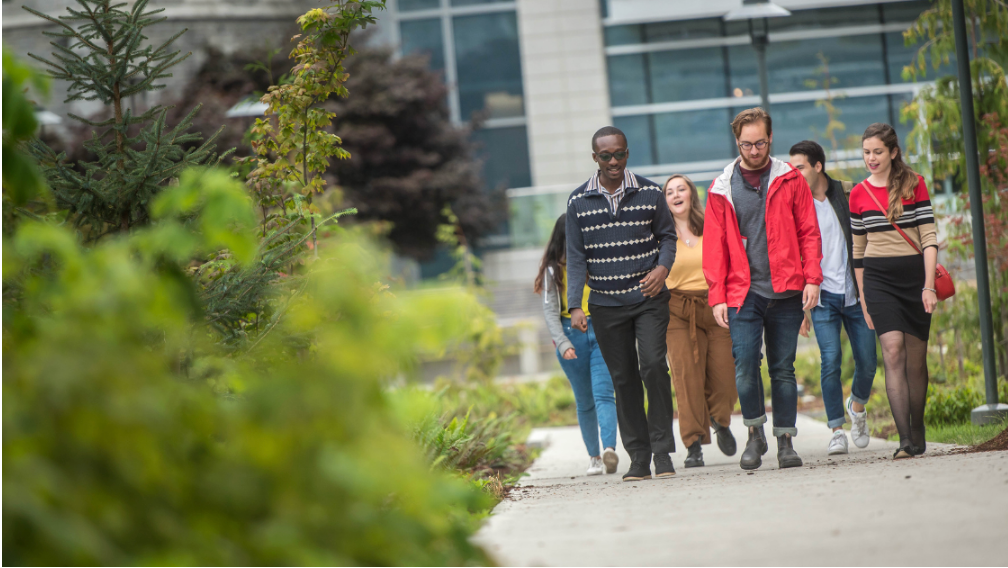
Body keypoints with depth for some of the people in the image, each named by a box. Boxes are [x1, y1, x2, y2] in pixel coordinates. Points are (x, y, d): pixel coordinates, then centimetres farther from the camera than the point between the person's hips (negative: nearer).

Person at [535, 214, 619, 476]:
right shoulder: (553, 268, 7)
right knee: (584, 402, 6)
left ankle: (609, 449, -26)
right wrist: (562, 343, -9)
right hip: (571, 334, 1)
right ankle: (594, 457, 13)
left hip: (601, 330, -1)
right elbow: (550, 309, 3)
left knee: (603, 393, -14)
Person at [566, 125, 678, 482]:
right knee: (623, 379, 4)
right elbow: (576, 256, 3)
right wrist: (575, 306, -4)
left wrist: (663, 267, -10)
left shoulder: (650, 193, 1)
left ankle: (662, 452, -10)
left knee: (653, 365, -16)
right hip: (606, 304, 1)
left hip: (648, 297, -1)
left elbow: (667, 236, 10)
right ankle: (639, 457, 10)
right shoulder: (579, 202, 2)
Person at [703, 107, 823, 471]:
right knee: (745, 365, -12)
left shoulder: (790, 180, 7)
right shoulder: (721, 189, 7)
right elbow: (714, 246, 8)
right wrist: (717, 296, 1)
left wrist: (812, 278, -5)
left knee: (783, 369, 4)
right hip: (743, 294, 0)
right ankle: (755, 433, 7)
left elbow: (809, 232, 6)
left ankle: (785, 441, 12)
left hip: (786, 291, 0)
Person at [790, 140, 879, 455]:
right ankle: (837, 430, -6)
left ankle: (857, 405, 33)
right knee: (831, 358, -15)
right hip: (823, 296, -1)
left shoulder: (850, 194, 2)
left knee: (867, 362, 2)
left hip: (856, 293, 1)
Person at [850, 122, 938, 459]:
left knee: (915, 358, 4)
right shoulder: (858, 194, 7)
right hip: (878, 279, 0)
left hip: (914, 275, 0)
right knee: (893, 352, -15)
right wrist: (863, 299, 12)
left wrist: (929, 285, -10)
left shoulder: (914, 184, 2)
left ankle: (917, 433, 21)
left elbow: (929, 237, -1)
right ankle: (905, 439, -21)